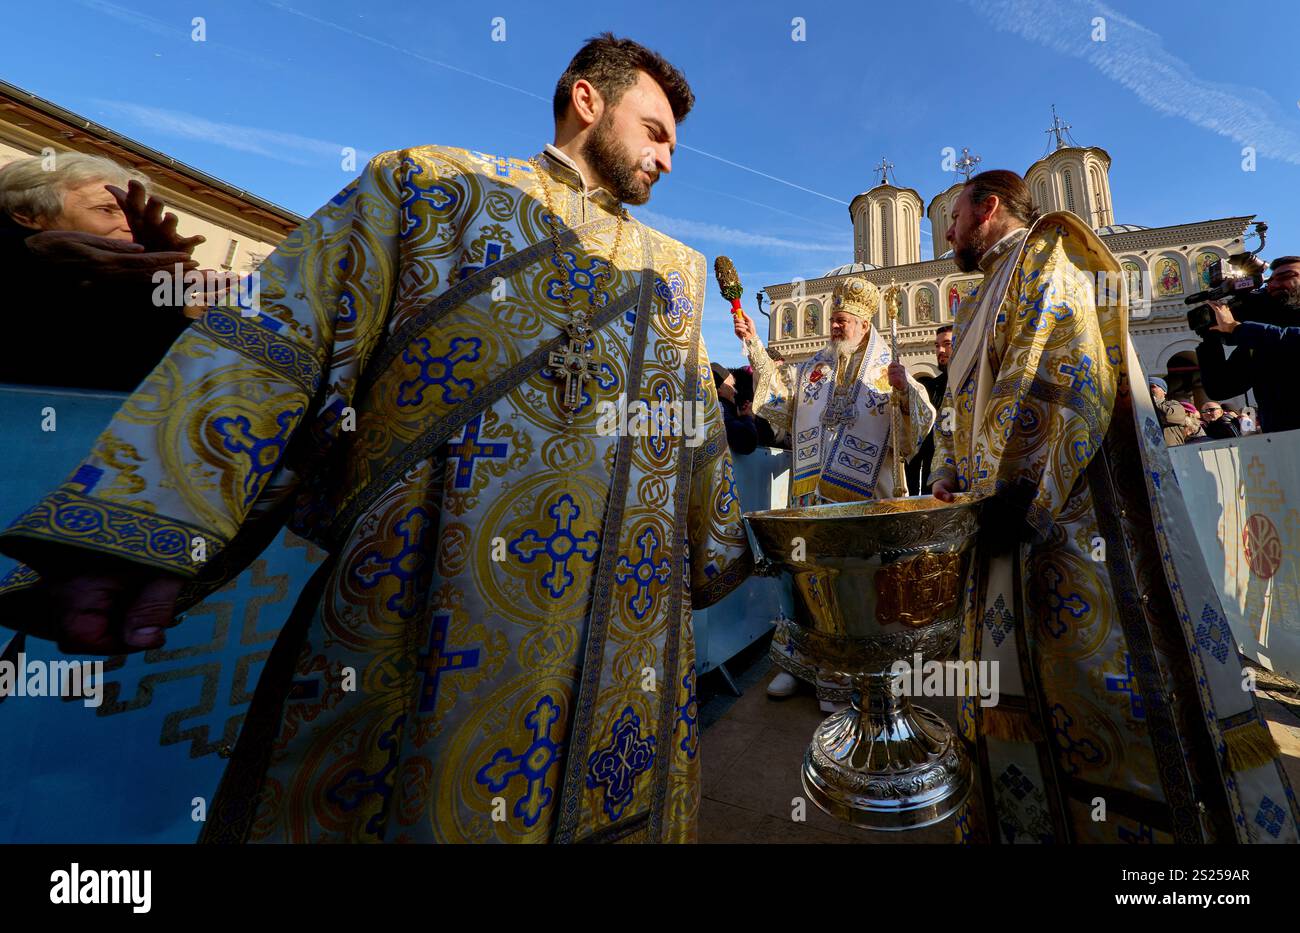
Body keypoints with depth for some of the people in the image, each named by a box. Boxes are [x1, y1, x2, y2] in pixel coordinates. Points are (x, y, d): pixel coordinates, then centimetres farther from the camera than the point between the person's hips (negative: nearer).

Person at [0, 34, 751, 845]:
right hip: (410, 620, -3)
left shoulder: (677, 271, 21)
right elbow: (274, 347, -2)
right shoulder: (426, 185, 9)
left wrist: (714, 556, 28)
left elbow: (702, 430, 24)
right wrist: (145, 537, -13)